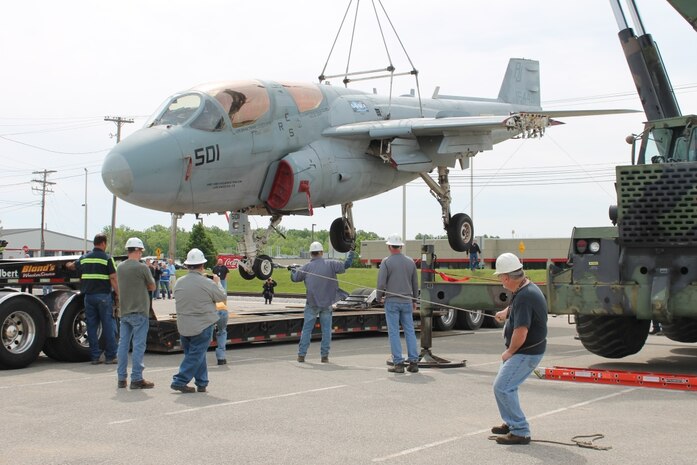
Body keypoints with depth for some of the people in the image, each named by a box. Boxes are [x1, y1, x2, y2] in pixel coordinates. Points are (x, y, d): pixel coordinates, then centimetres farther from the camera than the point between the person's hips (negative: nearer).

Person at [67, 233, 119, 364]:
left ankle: (95, 356, 7)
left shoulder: (84, 258, 10)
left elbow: (71, 266, 30)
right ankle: (110, 356, 4)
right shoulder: (107, 259, -6)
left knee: (92, 326, 7)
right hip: (103, 296, -4)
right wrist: (118, 294, -8)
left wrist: (68, 265, 53)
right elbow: (113, 279, -13)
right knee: (108, 325, 2)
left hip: (89, 296, 5)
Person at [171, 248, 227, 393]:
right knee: (196, 355, 1)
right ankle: (179, 381, -4)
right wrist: (217, 283, 16)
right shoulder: (207, 284, -15)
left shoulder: (179, 282, 0)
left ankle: (202, 383, 20)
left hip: (183, 326, 6)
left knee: (192, 353, 16)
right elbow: (223, 297, -2)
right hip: (202, 325, -6)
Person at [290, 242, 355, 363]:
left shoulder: (307, 267, -3)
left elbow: (295, 278, 6)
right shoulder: (330, 264, -6)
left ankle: (301, 355, 5)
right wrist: (351, 254, 15)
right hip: (327, 303, 0)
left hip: (312, 304, 0)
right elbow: (345, 266, -2)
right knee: (326, 330, 6)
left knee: (307, 329, 6)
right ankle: (324, 356, 5)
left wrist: (293, 269, 29)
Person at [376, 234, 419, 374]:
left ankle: (398, 363, -2)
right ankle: (413, 362, 5)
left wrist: (379, 297, 8)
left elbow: (381, 283, -10)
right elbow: (415, 283, 12)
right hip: (407, 301, 4)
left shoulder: (386, 262, -8)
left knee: (394, 332, 0)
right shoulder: (410, 262, 6)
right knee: (410, 331, 8)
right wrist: (414, 300, 23)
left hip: (391, 301, -4)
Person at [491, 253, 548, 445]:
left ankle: (520, 432, -8)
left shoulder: (524, 297, -27)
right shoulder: (527, 288, 6)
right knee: (507, 385, 21)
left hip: (526, 352, -10)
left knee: (502, 387, -11)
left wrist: (509, 352, -14)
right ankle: (512, 423, 36)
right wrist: (505, 313, 51)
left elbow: (520, 333, -31)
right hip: (527, 350, 10)